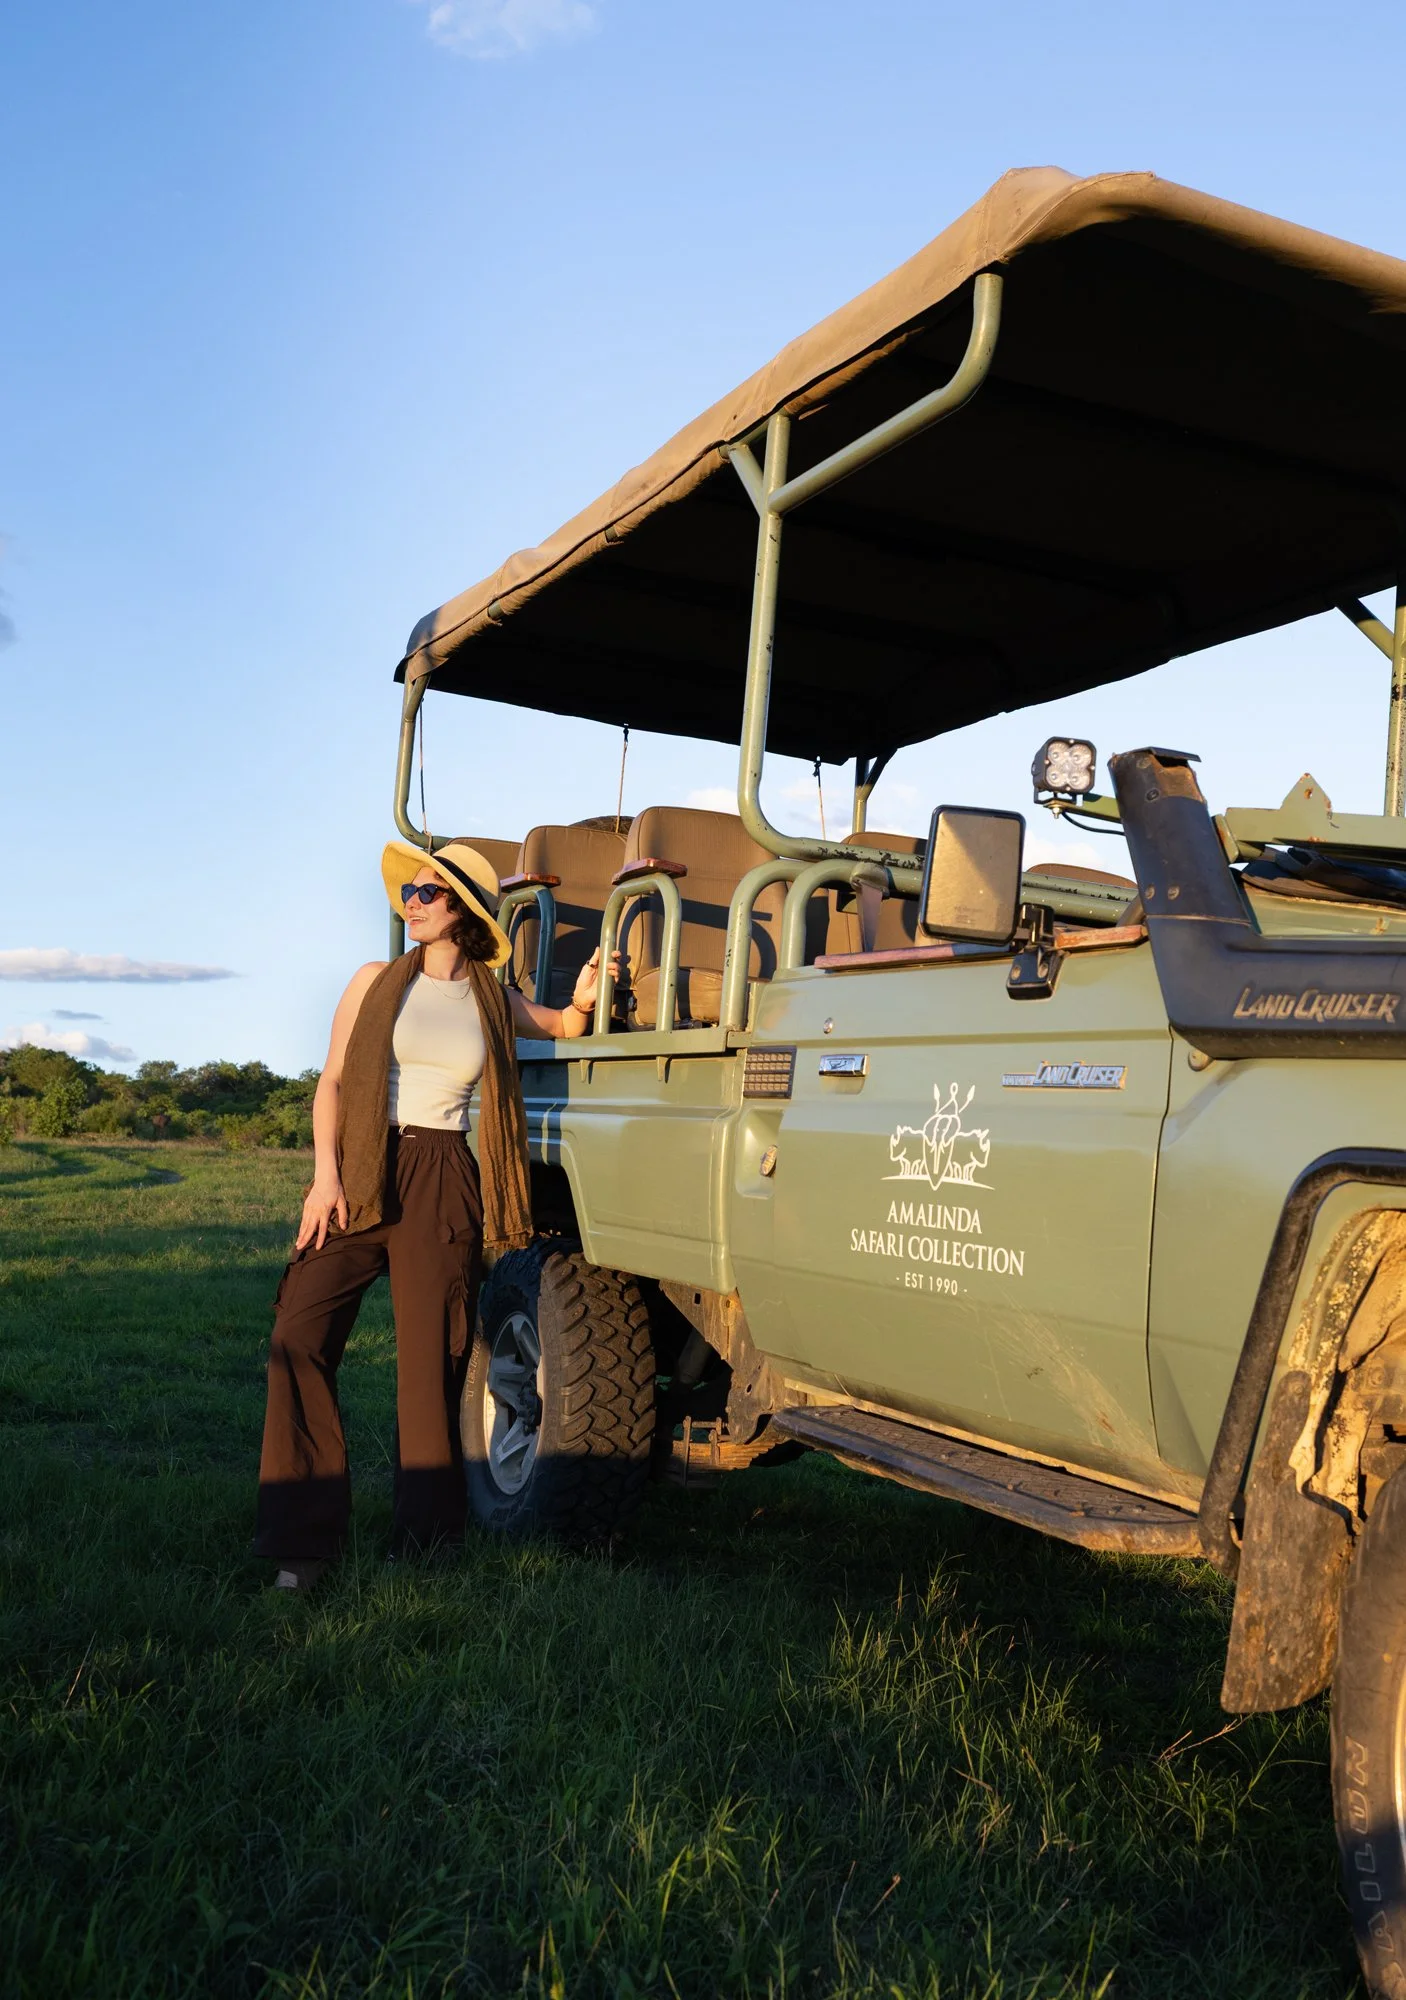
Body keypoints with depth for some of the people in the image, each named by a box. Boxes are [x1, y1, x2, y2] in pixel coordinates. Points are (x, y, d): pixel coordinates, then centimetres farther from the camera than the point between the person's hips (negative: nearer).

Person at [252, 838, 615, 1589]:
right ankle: (302, 1540, -1)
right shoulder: (376, 983, 7)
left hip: (445, 1185, 0)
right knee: (299, 1337, -11)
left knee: (431, 1360, 0)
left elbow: (564, 1026, 25)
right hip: (360, 1173, 0)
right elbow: (332, 1082, 4)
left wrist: (583, 999, 1)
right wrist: (325, 1174, -8)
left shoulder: (492, 1000, 10)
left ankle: (422, 1542, 13)